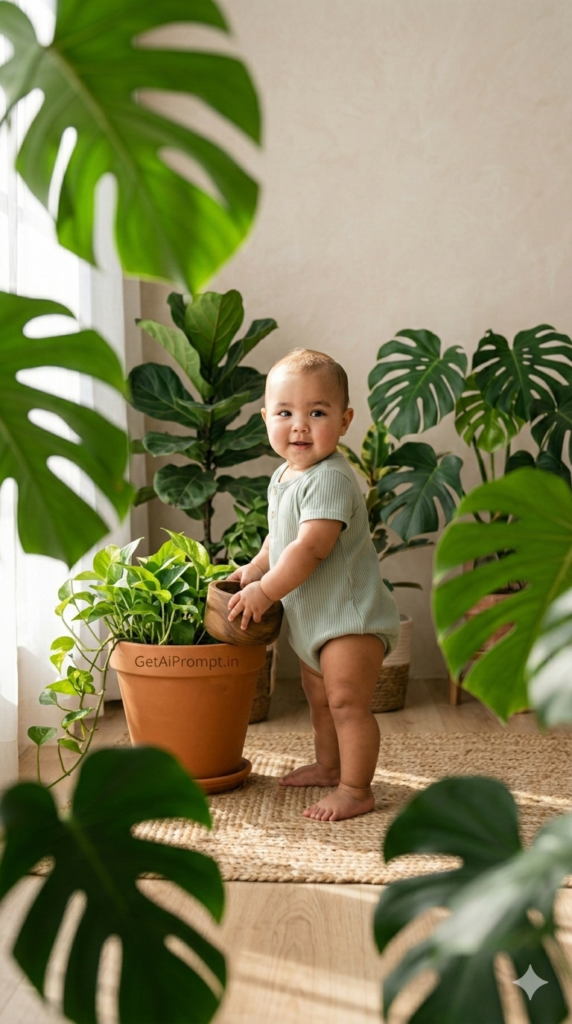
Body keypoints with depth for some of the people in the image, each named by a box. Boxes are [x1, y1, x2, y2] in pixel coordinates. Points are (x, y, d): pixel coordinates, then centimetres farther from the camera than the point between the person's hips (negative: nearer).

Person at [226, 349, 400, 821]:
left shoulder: (329, 479, -25)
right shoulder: (284, 476, 7)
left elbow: (310, 546, -30)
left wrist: (265, 591, -22)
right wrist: (256, 567, 11)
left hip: (349, 615, -10)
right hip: (311, 618, 10)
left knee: (347, 702, -6)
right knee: (319, 697, 23)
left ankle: (356, 790, 5)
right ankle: (328, 765, 40)